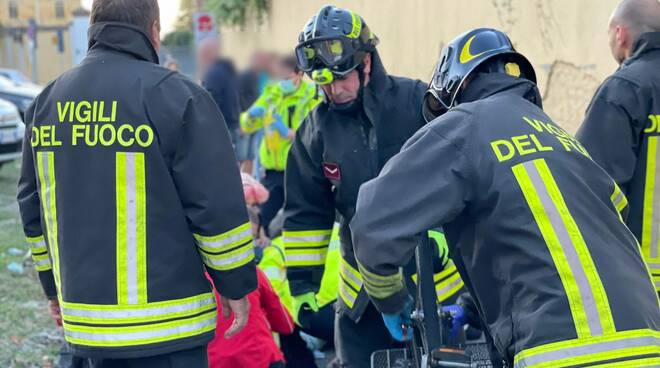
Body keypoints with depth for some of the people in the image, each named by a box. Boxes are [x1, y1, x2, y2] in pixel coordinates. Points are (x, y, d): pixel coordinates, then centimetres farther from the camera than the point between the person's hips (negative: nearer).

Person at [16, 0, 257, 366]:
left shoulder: (48, 101, 8)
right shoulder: (174, 95, -13)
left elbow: (33, 206, 15)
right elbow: (217, 206, -13)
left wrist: (55, 286, 25)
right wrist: (236, 287, -2)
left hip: (87, 318, 6)